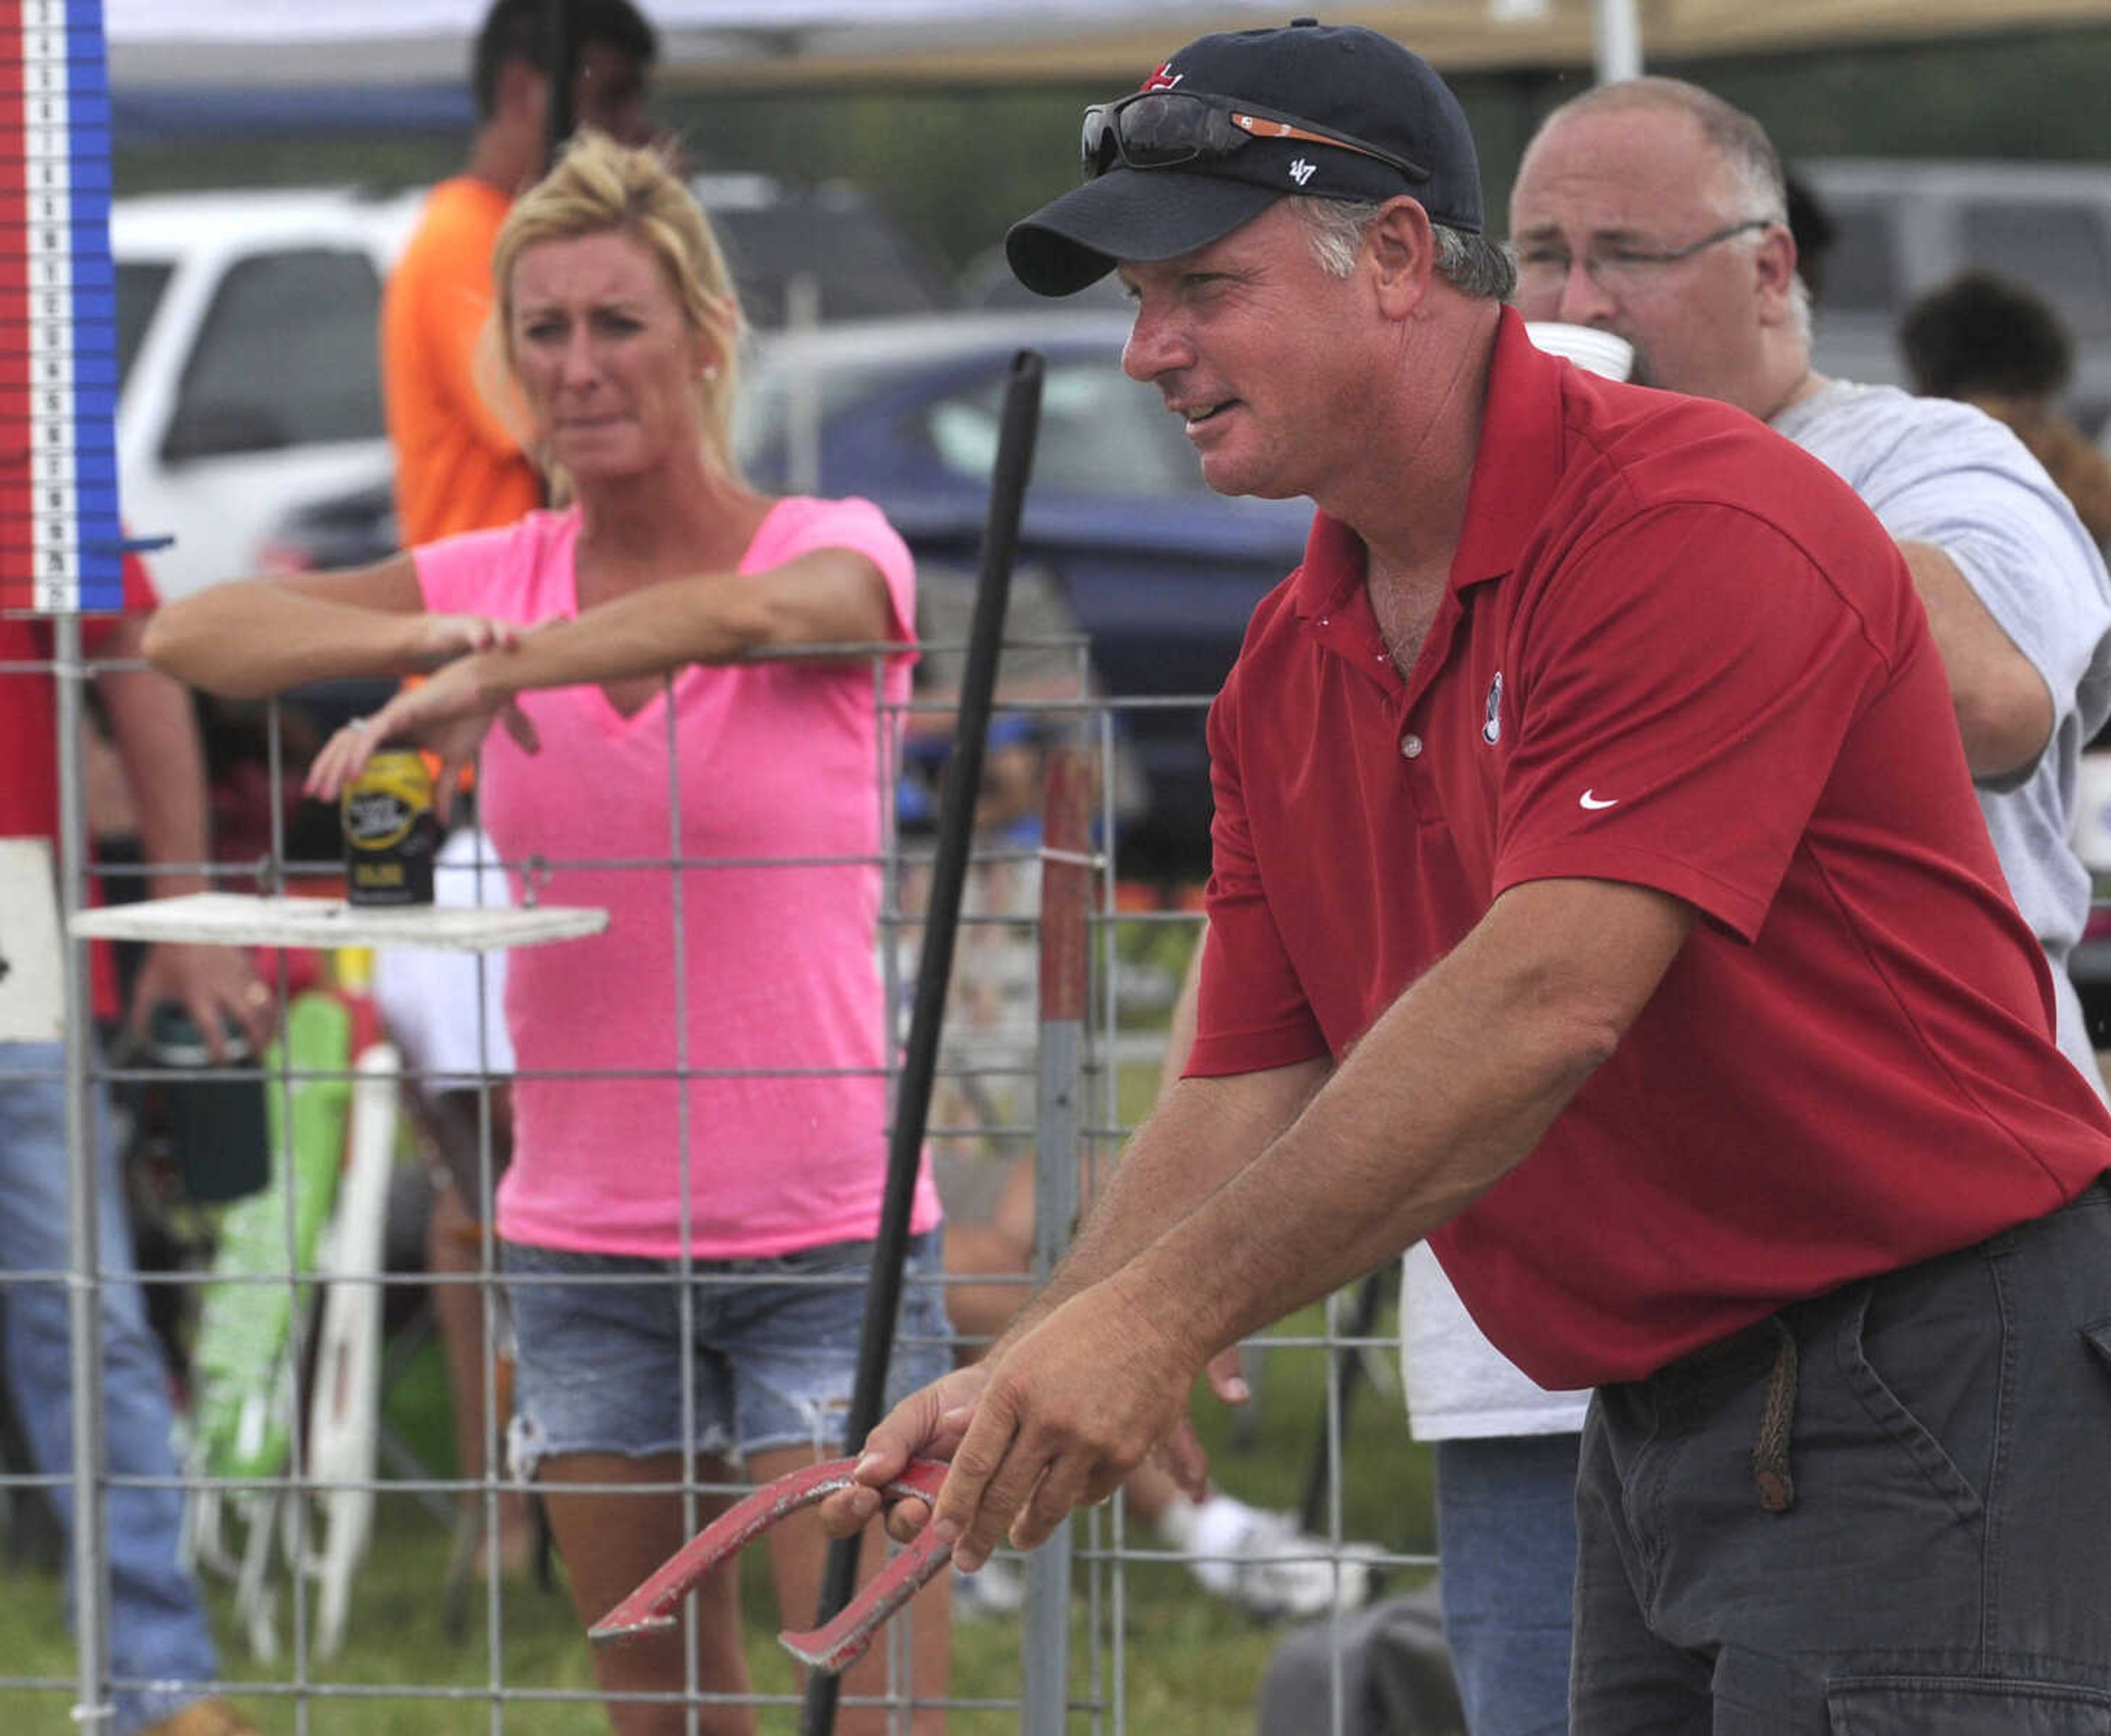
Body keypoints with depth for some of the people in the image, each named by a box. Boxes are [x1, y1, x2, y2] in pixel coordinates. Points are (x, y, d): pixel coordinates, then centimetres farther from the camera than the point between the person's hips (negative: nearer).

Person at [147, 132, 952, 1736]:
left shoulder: (838, 551, -5)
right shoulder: (497, 581, 5)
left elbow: (754, 610, -31)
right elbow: (191, 635, -6)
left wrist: (472, 677, -38)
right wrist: (412, 638, -25)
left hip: (827, 1235, -4)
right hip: (586, 1239, 4)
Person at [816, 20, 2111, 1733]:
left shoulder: (1702, 529, -19)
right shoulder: (1286, 675, 10)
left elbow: (1539, 1009, -27)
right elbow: (1250, 1101, 10)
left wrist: (1164, 1317, -27)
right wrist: (1024, 1378, -8)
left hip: (1923, 1398, -9)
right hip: (1660, 1426, 9)